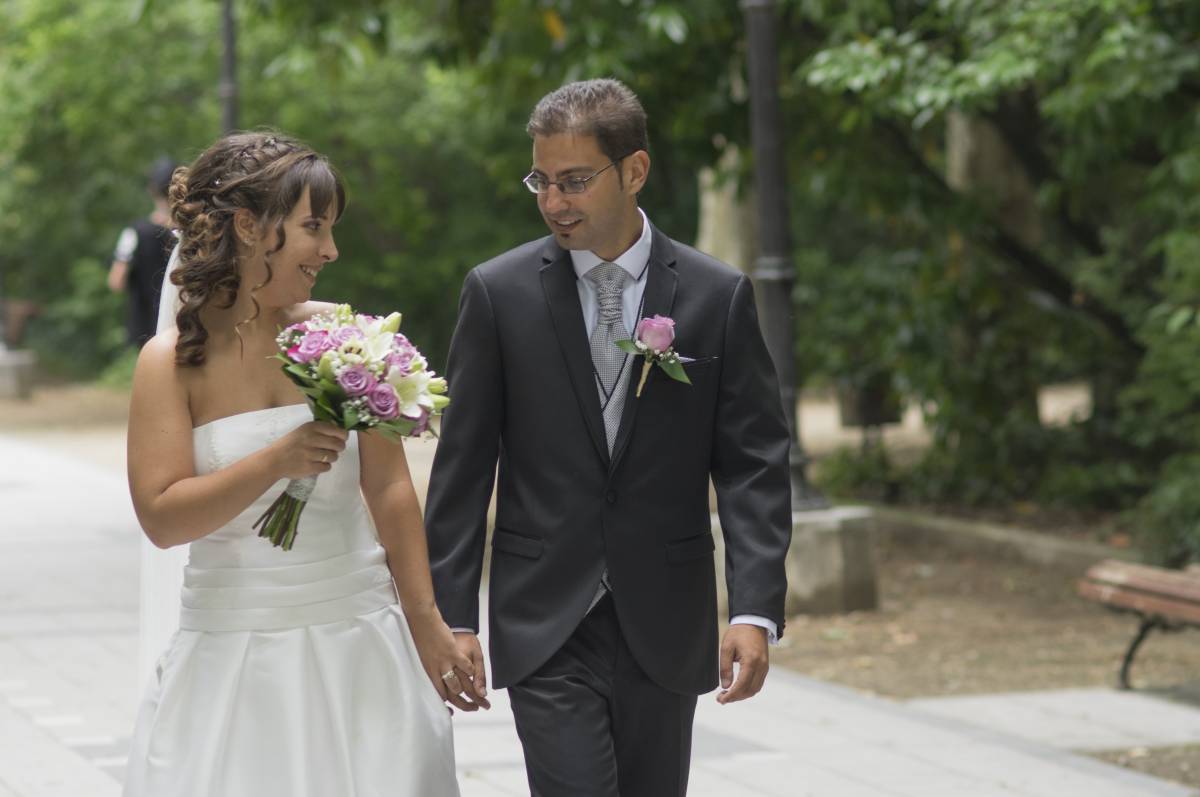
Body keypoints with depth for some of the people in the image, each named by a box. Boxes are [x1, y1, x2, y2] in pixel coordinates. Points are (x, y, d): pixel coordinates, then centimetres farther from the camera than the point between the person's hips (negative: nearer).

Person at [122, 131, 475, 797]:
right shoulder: (172, 361, -5)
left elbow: (389, 488, 6)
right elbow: (161, 518, -11)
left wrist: (426, 624, 8)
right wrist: (278, 461, -23)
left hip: (356, 641, 2)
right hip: (233, 655, -1)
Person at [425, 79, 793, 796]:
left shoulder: (718, 297, 0)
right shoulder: (500, 293, 0)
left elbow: (754, 466, 0)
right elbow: (462, 468, 1)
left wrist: (756, 611, -11)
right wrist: (452, 617, -3)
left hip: (666, 626, 1)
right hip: (545, 626, -1)